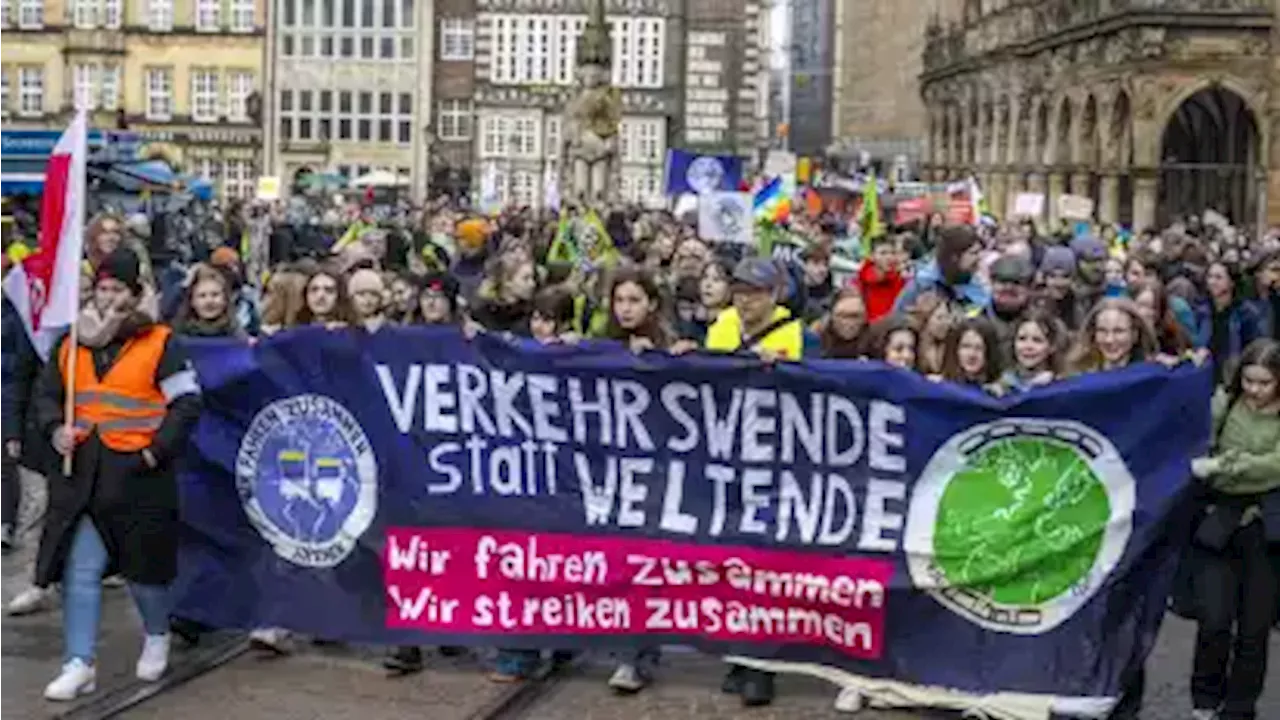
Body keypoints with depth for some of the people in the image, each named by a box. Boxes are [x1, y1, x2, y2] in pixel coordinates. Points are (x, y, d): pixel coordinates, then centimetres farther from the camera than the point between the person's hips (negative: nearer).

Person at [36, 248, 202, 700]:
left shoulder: (159, 344, -4)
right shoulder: (72, 346, 10)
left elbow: (187, 403, -7)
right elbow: (45, 395, 17)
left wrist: (156, 451, -14)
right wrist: (56, 429, -3)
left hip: (137, 472, -3)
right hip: (83, 474, 4)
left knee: (144, 566, 10)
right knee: (80, 570, -2)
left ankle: (157, 636, 37)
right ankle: (79, 665, 2)